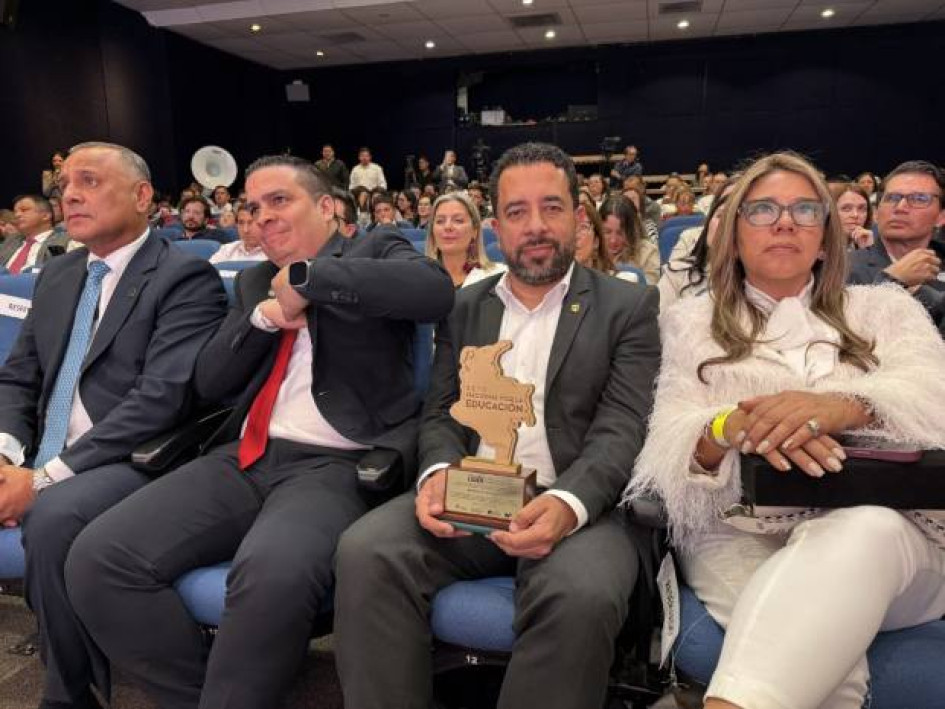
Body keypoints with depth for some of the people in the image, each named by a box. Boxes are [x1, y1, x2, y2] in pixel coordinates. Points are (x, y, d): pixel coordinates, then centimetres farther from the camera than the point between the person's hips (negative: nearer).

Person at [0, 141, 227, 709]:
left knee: (54, 517, -32)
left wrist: (46, 477, -20)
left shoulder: (185, 277, -8)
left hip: (134, 463, -7)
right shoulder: (57, 276, 16)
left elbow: (161, 398, -19)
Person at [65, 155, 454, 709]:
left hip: (337, 464, -6)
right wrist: (264, 315, -1)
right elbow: (210, 382, 16)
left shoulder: (376, 250, 8)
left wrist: (307, 276, -13)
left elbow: (436, 290, -16)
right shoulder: (255, 281, 23)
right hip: (245, 459, 6)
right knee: (97, 561, -11)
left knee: (273, 573, -35)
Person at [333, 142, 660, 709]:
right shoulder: (464, 308, 16)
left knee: (583, 596, -34)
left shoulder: (629, 307, 5)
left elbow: (620, 428, -5)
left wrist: (566, 503, -25)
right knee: (366, 552, -24)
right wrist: (438, 471, -12)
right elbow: (441, 413, 12)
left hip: (577, 505, -2)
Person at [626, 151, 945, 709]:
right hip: (736, 532, -1)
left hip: (883, 532, 2)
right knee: (826, 661, -33)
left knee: (864, 531, -35)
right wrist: (733, 427, -23)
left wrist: (843, 406, -26)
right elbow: (668, 440, 1)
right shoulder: (692, 322, 15)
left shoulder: (884, 309, 18)